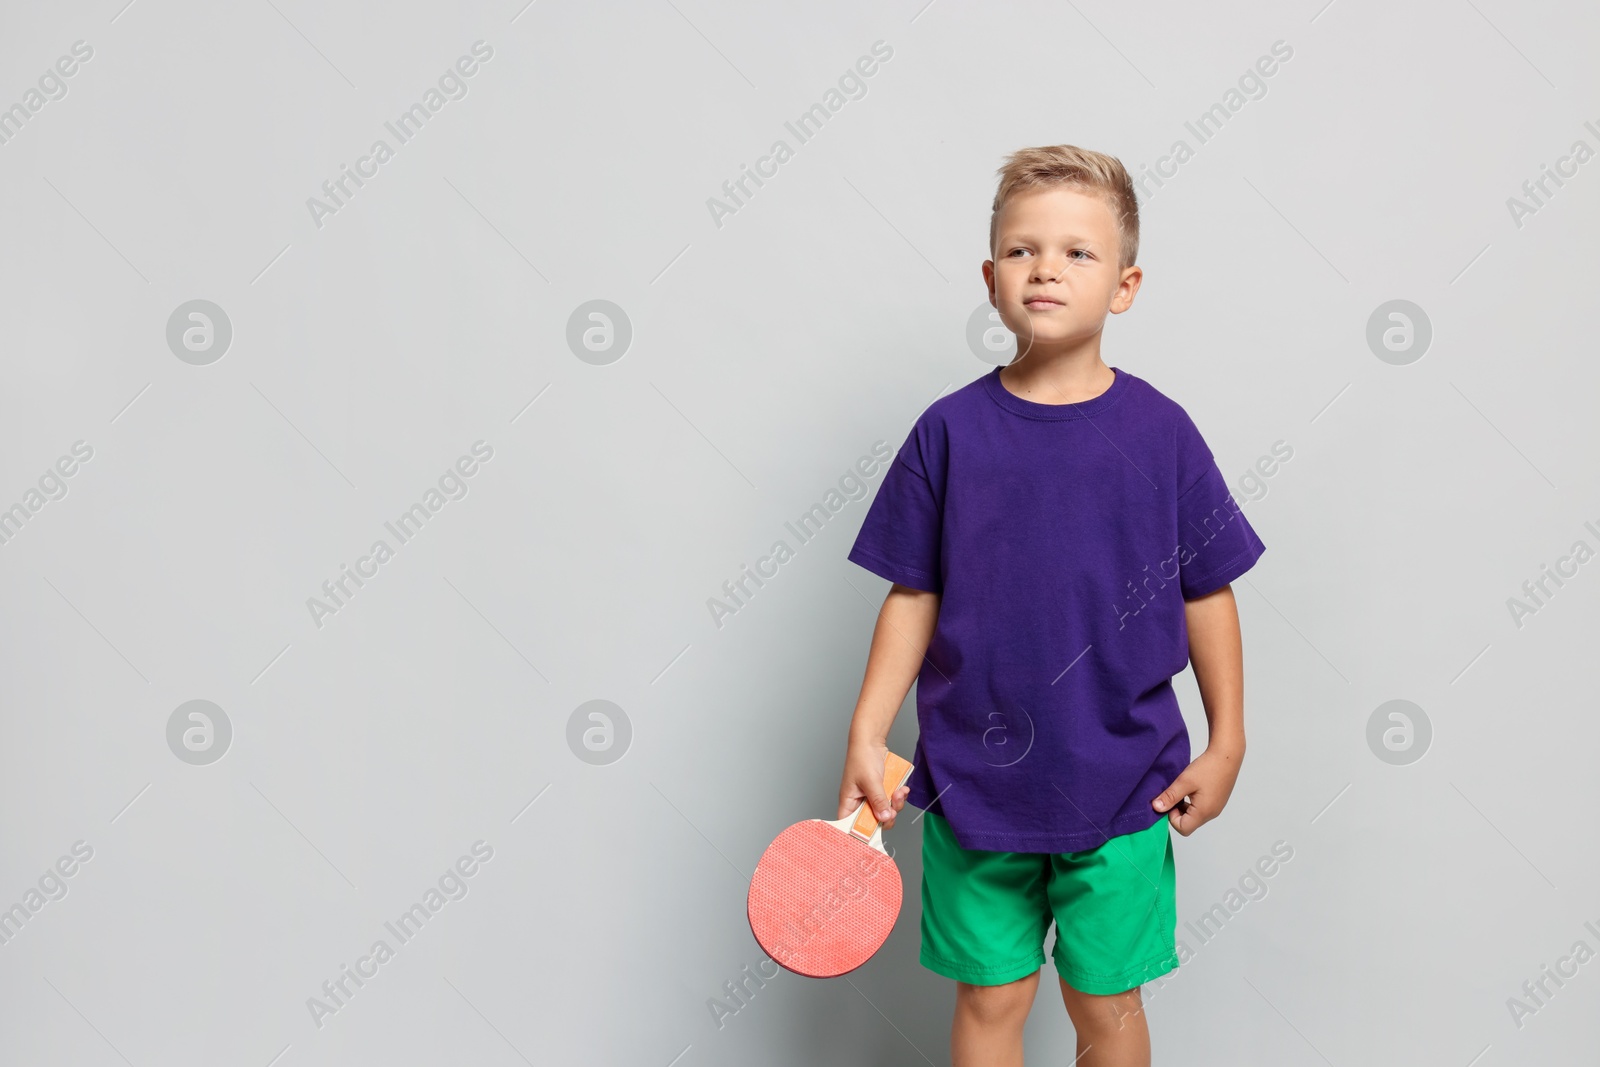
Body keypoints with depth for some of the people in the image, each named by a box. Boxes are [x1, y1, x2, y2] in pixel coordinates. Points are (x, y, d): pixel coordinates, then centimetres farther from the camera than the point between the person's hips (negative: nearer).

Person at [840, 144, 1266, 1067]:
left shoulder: (1161, 432, -5)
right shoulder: (951, 431, -5)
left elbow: (1207, 592, 2)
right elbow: (914, 596, 1)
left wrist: (1226, 744, 3)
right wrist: (867, 735, -3)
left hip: (1119, 788, 0)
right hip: (975, 785, 0)